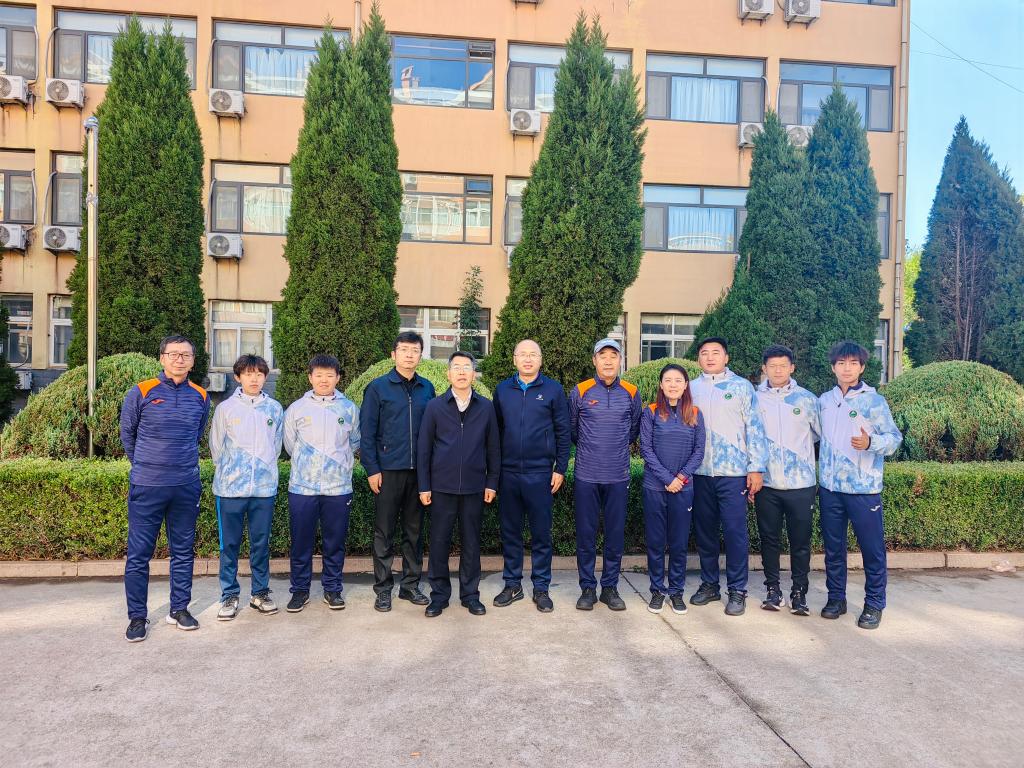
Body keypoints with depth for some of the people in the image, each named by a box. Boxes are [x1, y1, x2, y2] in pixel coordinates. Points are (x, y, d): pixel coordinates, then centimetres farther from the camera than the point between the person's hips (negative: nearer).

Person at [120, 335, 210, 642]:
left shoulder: (201, 397, 3)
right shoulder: (141, 393, -4)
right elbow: (127, 435, 8)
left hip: (187, 486, 3)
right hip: (146, 487, -2)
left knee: (183, 551, 11)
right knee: (139, 553, 3)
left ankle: (179, 609, 24)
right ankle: (137, 616, 17)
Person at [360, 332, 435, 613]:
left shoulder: (427, 389, 8)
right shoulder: (378, 387, -2)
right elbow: (367, 431, -3)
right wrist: (372, 469, -9)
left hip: (419, 471, 3)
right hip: (388, 470, -3)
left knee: (414, 530, 11)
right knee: (384, 532, 5)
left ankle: (410, 585, 23)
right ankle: (383, 588, 16)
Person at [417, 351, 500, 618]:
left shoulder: (486, 407, 4)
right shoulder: (435, 406, 1)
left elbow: (493, 448, 7)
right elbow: (424, 448, 2)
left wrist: (492, 483, 3)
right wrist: (424, 486, -2)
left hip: (474, 487, 1)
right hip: (442, 486, 0)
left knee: (471, 542, 9)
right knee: (439, 541, 6)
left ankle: (470, 594, 23)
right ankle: (439, 594, 20)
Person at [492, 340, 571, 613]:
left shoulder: (553, 390, 0)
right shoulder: (502, 390, 7)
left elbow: (563, 433, 1)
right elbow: (496, 429, 10)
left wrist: (560, 469, -3)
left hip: (540, 474, -2)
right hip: (508, 473, 2)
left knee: (541, 533, 6)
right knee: (510, 532, 10)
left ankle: (541, 588, 18)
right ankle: (512, 584, 24)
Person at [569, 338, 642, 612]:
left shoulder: (631, 393, 3)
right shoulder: (580, 391, -2)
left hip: (618, 476, 1)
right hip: (587, 475, -1)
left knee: (616, 534, 7)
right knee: (585, 534, 4)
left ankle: (610, 587, 21)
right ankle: (587, 588, 18)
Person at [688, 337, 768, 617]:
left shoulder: (741, 386, 2)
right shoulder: (691, 388, 10)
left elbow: (754, 427, -1)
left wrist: (756, 468, -7)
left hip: (733, 471, -3)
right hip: (700, 472, 3)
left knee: (735, 531, -3)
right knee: (704, 530, 10)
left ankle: (737, 590, 10)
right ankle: (709, 584, 24)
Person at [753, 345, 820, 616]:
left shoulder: (807, 399, 2)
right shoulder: (754, 399, 4)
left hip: (801, 484, -1)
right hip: (766, 484, 1)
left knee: (800, 541, 5)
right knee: (769, 540, 9)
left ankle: (799, 593, 19)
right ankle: (773, 590, 22)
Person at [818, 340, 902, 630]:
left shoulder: (875, 401, -5)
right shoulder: (824, 400, 7)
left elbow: (895, 438, -8)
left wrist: (871, 442, -25)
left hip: (864, 489, -4)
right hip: (830, 487, 4)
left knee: (872, 548, 4)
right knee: (833, 547, 12)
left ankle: (874, 605, 18)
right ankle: (836, 598, 26)